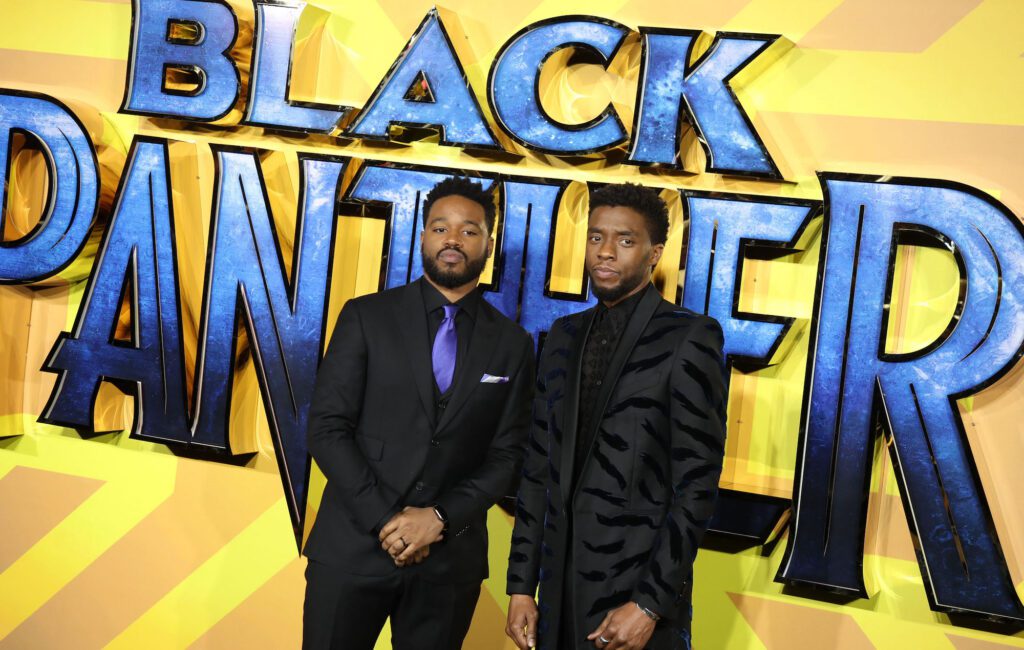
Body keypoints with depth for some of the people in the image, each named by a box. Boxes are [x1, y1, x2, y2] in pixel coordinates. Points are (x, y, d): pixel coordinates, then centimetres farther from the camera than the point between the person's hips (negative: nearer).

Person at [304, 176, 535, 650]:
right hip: (353, 548, -1)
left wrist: (440, 517, -11)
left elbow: (508, 455, 2)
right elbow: (327, 428, -5)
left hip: (450, 558, 1)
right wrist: (384, 521, -12)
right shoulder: (366, 317, -1)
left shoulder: (512, 344, 4)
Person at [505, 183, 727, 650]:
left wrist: (650, 604, -15)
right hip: (561, 585, 5)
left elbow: (696, 485, -12)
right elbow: (539, 470, 8)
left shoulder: (689, 338, -9)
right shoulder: (564, 336, 8)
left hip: (640, 586, -5)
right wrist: (521, 586, 6)